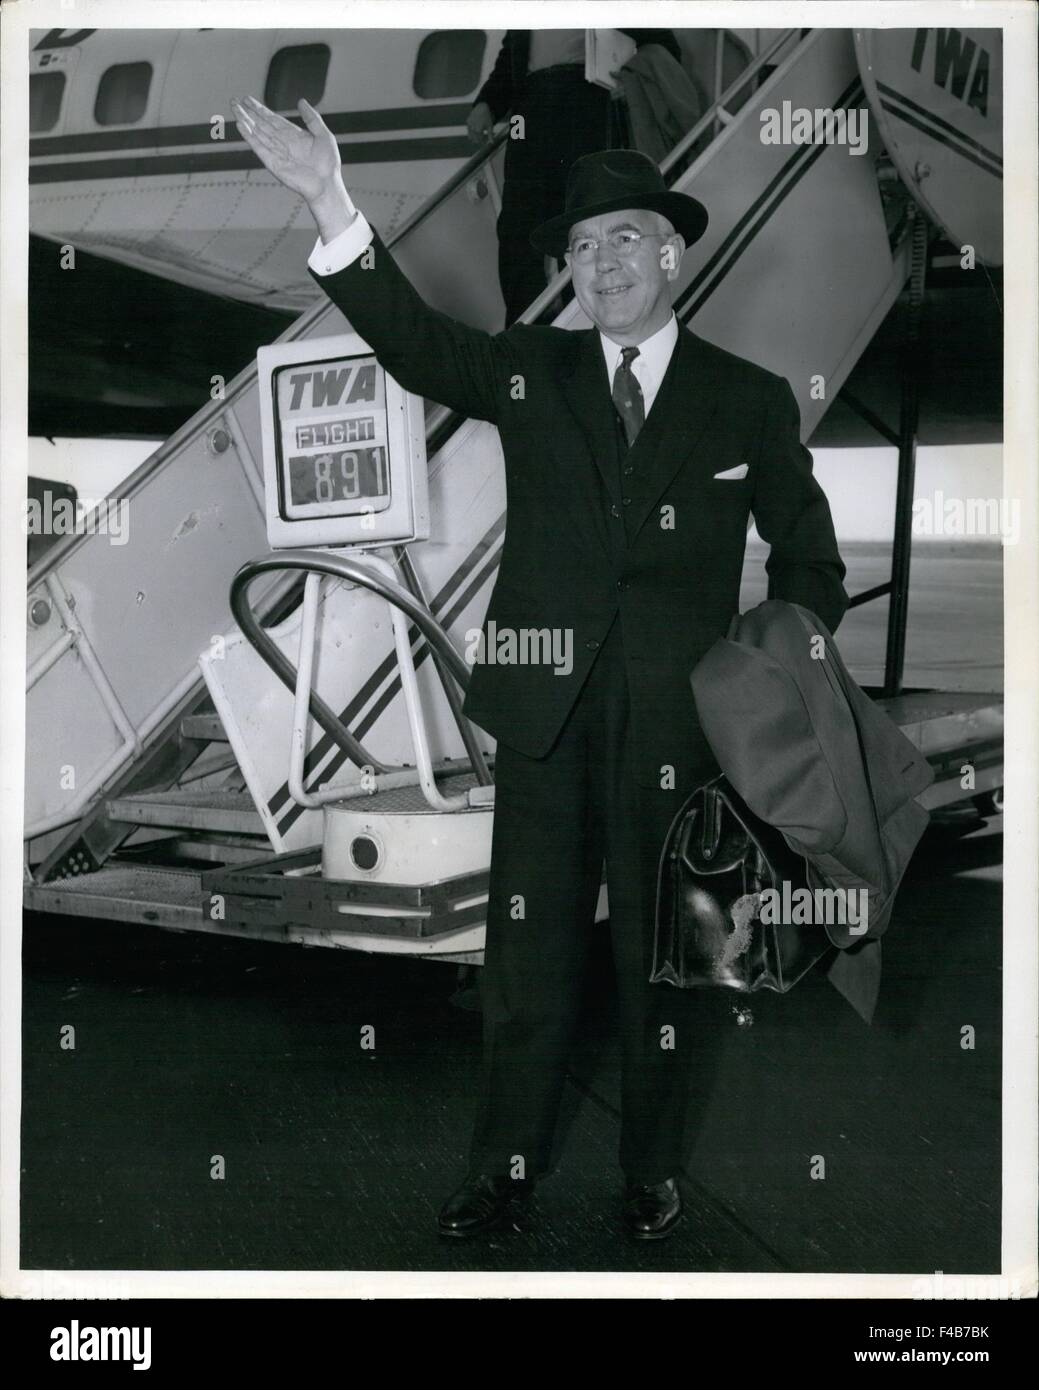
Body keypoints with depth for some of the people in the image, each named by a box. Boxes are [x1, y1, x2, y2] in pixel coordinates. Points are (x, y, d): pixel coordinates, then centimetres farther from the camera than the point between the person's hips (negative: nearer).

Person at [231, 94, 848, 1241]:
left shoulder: (750, 400, 4)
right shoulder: (528, 373, 7)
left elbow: (808, 562, 9)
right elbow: (414, 340, -10)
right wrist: (331, 204, -24)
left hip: (676, 723, -1)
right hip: (544, 713, 1)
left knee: (657, 956, 10)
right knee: (527, 951, 8)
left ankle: (652, 1172, 27)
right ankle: (506, 1166, 25)